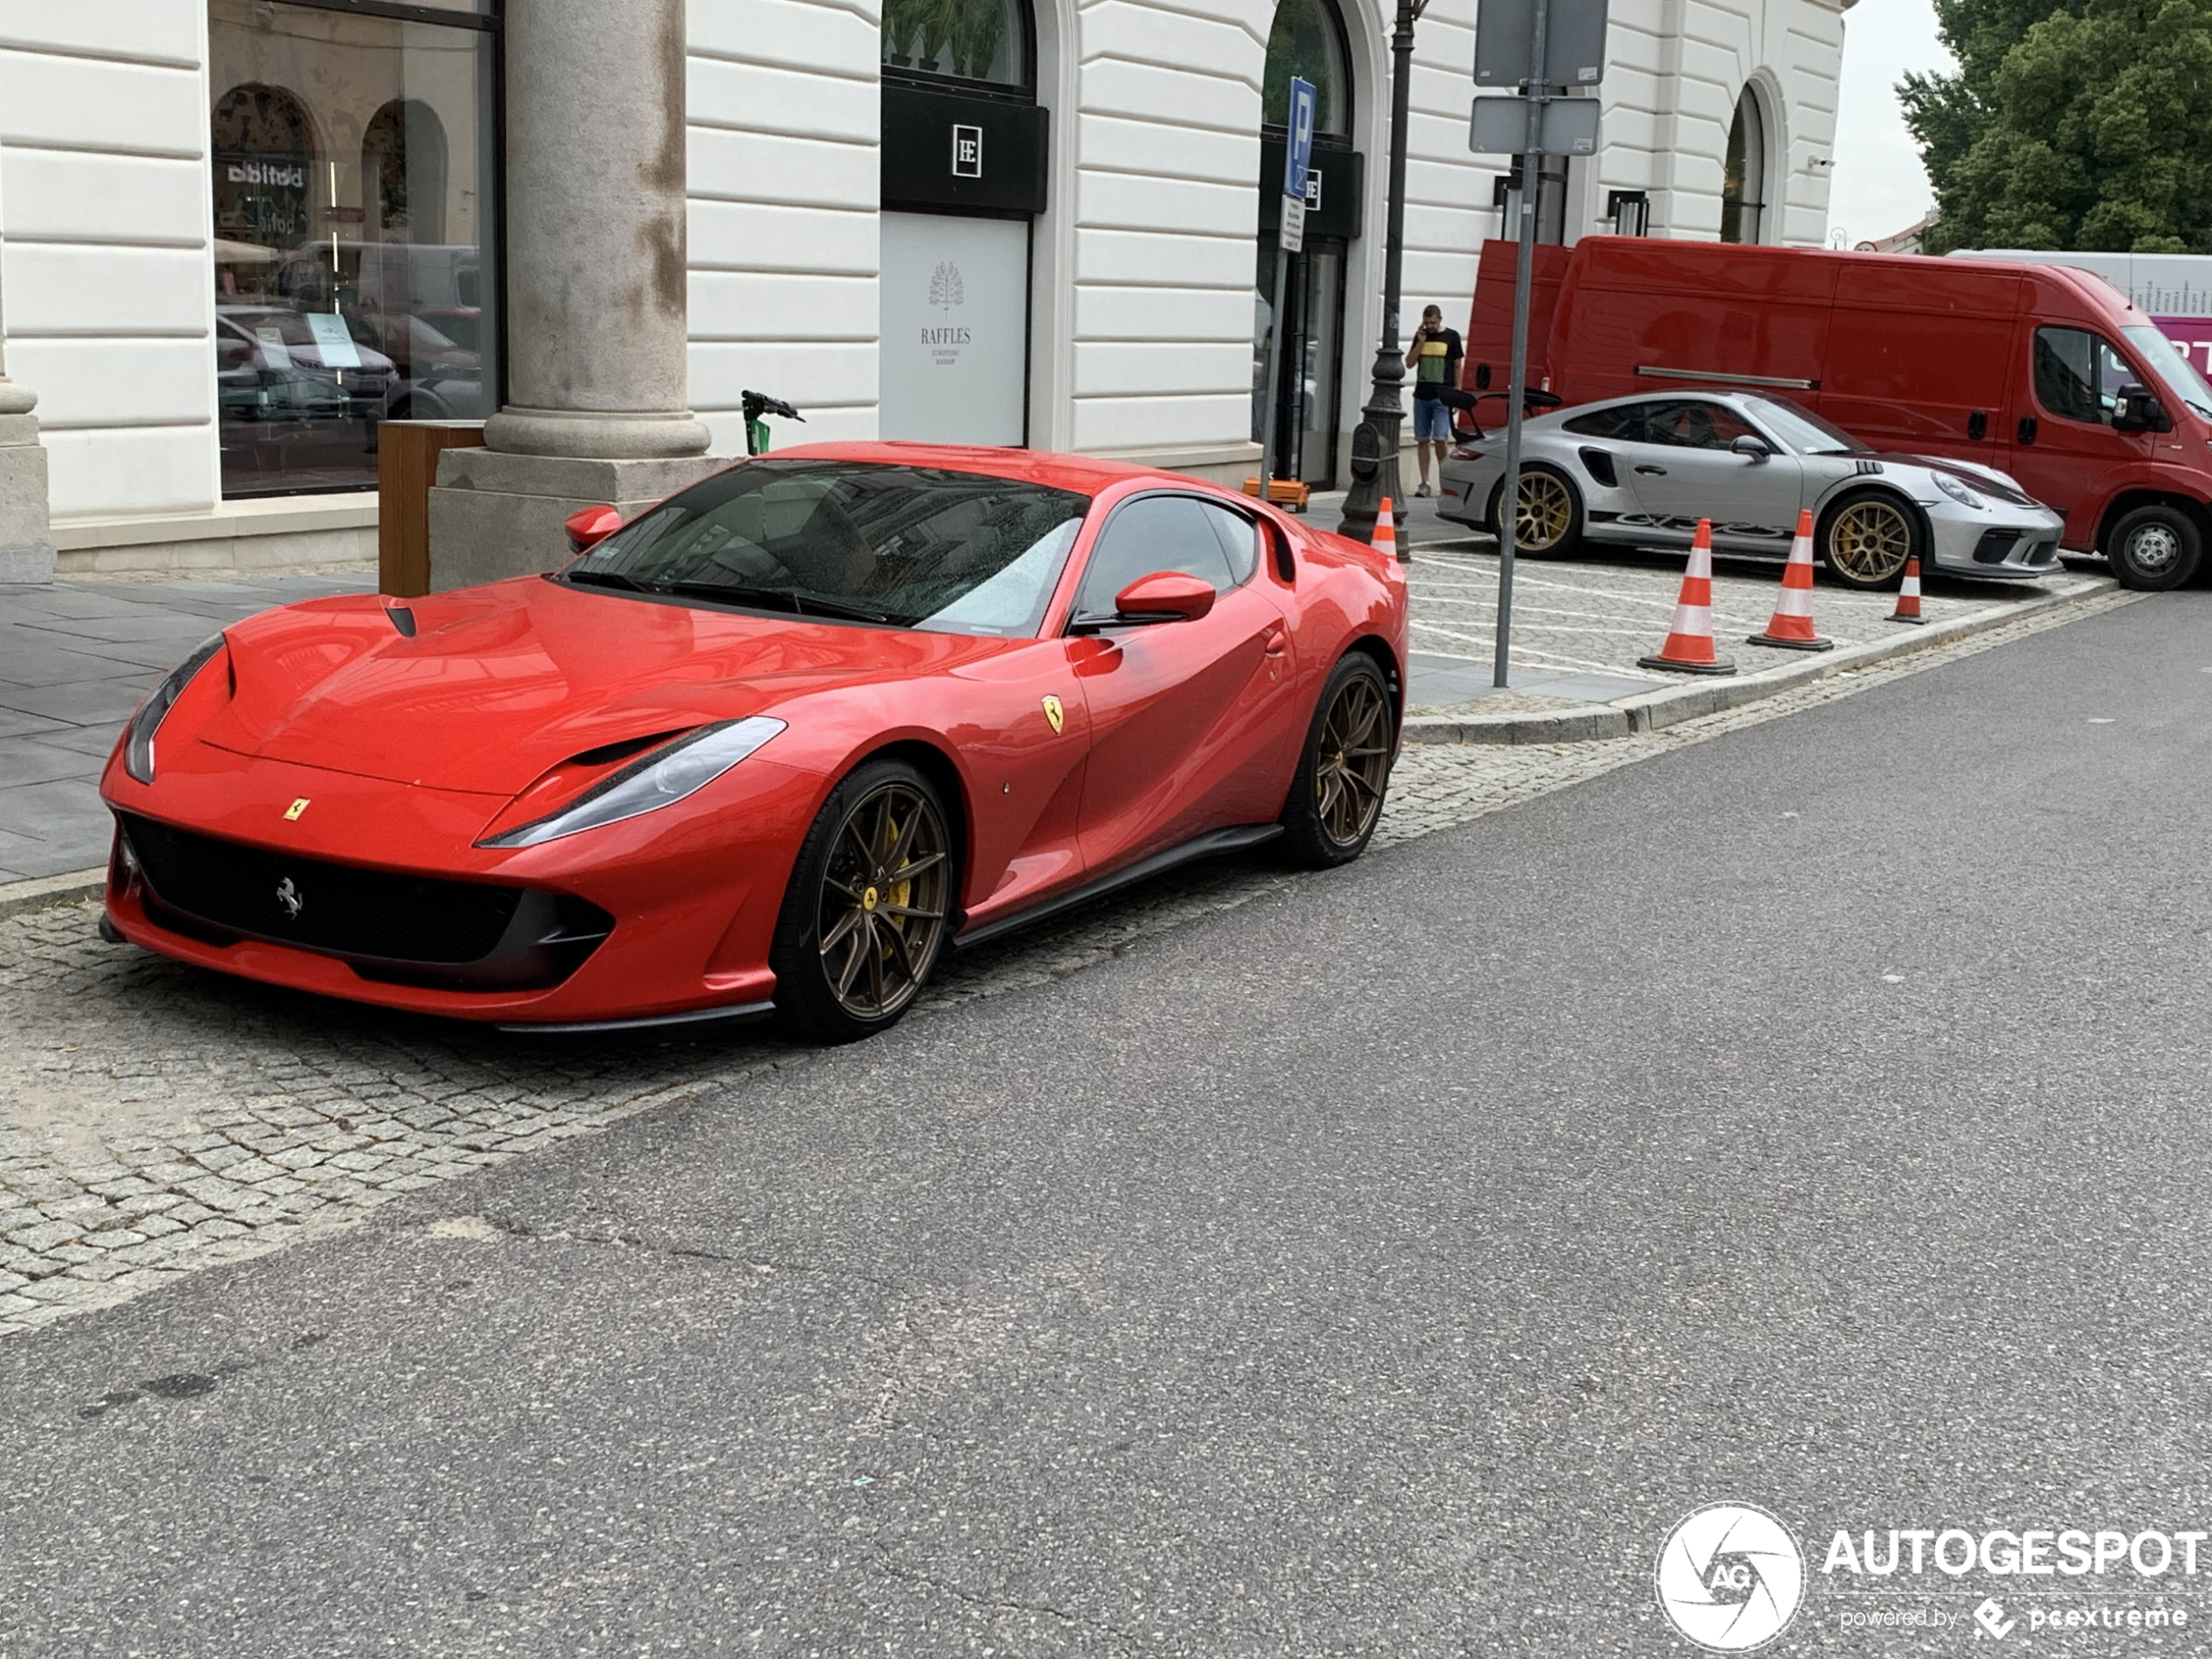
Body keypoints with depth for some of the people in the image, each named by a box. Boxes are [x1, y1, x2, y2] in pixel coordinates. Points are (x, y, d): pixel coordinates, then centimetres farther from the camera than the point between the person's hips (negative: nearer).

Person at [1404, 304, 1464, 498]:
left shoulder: (1451, 336, 2)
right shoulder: (1420, 337, 11)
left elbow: (1457, 366, 4)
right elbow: (1409, 363, 6)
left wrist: (1457, 393, -1)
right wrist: (1421, 342, -5)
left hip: (1442, 396, -4)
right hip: (1421, 395, 4)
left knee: (1440, 439, -12)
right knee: (1423, 440, 3)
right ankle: (1425, 483, 6)